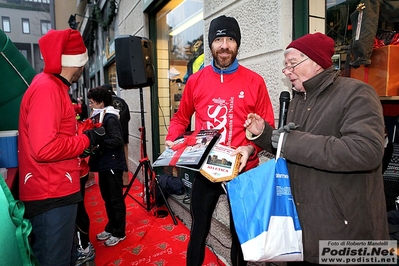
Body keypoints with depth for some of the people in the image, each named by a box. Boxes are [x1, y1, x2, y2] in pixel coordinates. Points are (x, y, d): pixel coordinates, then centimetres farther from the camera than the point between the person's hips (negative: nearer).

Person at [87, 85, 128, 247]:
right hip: (104, 164, 10)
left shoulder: (110, 118, -15)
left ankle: (119, 233, 16)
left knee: (116, 199, 2)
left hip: (112, 164, -9)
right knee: (107, 199, 18)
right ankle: (111, 228, 32)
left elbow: (117, 141, -25)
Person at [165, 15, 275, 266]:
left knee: (240, 231, 19)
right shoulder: (196, 80, 0)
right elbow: (181, 118, 11)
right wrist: (172, 140, -7)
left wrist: (250, 149, -20)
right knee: (199, 228, 17)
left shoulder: (254, 81, -5)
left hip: (242, 171, -1)